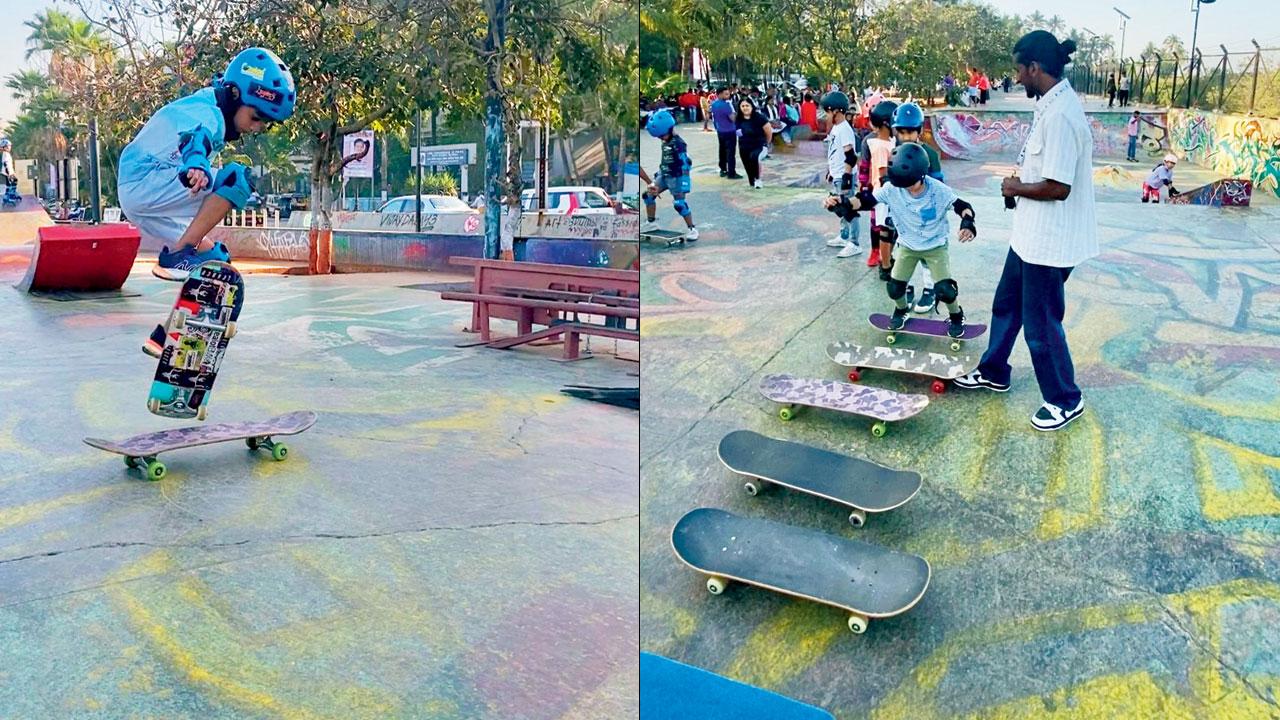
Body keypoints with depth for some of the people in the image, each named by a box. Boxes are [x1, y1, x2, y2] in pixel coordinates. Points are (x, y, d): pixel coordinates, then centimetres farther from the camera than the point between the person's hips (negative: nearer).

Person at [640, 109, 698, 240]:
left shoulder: (678, 144, -24)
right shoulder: (665, 142, 2)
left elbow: (685, 165, -23)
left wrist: (684, 187, -25)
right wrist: (657, 177, 22)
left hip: (676, 177, -9)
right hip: (664, 175, 9)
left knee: (679, 204, -12)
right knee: (648, 195, 7)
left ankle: (692, 229, 1)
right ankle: (651, 223, 22)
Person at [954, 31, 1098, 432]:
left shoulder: (1060, 115, -26)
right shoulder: (1053, 104, 6)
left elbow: (1057, 187, -28)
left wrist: (1016, 188, -13)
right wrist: (1020, 185, 3)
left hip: (1048, 241, -10)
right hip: (1031, 233, 10)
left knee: (1041, 324, 5)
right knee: (1006, 304, 23)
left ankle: (1065, 401, 23)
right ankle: (993, 373, 42)